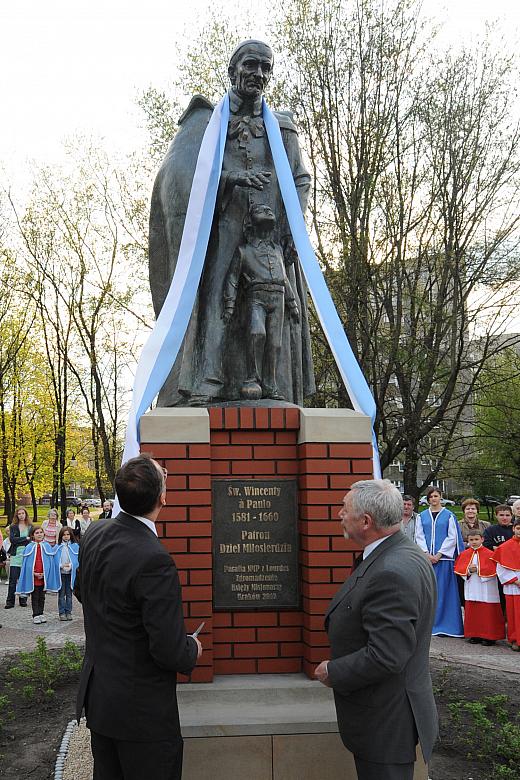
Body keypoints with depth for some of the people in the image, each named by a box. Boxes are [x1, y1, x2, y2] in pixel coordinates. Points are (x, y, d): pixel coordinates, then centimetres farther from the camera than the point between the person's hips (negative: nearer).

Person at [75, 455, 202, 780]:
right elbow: (170, 652, -25)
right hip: (143, 710, -8)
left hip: (97, 697, 8)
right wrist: (193, 649, -4)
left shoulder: (95, 535, -4)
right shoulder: (154, 560, -29)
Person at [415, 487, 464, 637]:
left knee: (443, 590, -2)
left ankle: (444, 625, 3)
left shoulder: (449, 516, 3)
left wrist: (439, 554, -10)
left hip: (443, 558, -2)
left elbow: (452, 537, -3)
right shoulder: (422, 516, 10)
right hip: (426, 558, 3)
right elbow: (419, 536, 5)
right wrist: (427, 554, -8)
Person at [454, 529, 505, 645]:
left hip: (486, 591, -4)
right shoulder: (465, 554, 7)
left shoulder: (489, 554, -6)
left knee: (487, 613, -2)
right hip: (471, 590, 4)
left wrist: (478, 569, -17)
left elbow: (492, 570, -13)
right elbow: (458, 569, 4)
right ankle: (474, 635, 16)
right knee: (472, 612, 8)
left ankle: (489, 636, 5)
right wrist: (468, 570, -14)